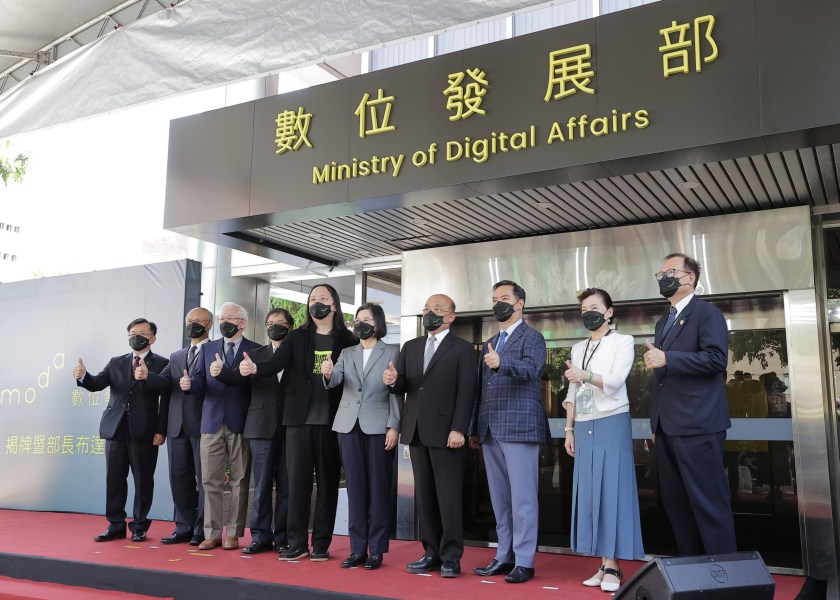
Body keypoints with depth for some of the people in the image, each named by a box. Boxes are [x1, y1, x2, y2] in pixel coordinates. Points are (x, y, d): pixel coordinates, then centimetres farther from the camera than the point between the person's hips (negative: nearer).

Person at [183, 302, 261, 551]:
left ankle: (234, 533, 12)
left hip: (240, 424, -3)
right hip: (212, 423, 3)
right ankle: (212, 533, 14)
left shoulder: (255, 350, 2)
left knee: (239, 480, 4)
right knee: (210, 481, 5)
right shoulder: (208, 348, 13)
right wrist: (190, 383, -16)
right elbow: (201, 380, 6)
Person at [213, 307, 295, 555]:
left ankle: (282, 538, 13)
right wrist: (220, 372, -25)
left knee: (285, 486, 4)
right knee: (262, 485, 5)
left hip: (290, 429, -1)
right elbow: (237, 378, -5)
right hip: (262, 428, 1)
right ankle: (261, 536, 14)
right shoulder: (256, 355, 9)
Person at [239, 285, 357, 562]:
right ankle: (297, 543, 11)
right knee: (297, 481, 2)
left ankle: (321, 544, 14)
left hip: (331, 421, -1)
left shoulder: (347, 339, 4)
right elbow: (276, 363, -7)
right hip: (299, 418, 1)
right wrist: (254, 367, -26)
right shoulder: (296, 337, 8)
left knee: (328, 482, 5)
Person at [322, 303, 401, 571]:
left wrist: (394, 427, -10)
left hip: (378, 426, -4)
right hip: (349, 426, 4)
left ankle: (376, 550, 9)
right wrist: (327, 374, -27)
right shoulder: (347, 353, 12)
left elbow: (396, 393, -2)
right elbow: (334, 380, -4)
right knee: (355, 487, 7)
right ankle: (357, 548, 14)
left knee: (378, 487, 2)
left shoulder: (392, 353, 2)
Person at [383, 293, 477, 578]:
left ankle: (451, 556, 7)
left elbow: (466, 392, -8)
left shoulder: (463, 349, 0)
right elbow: (403, 386, 13)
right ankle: (432, 552, 18)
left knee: (448, 495, -1)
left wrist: (458, 429, -17)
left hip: (446, 432, -5)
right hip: (416, 431, 6)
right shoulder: (410, 347, 16)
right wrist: (393, 381, -11)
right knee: (424, 495, 9)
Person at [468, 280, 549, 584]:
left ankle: (524, 562, 3)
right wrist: (474, 428, 15)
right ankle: (505, 556, 18)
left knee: (522, 497, -4)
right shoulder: (489, 344, 21)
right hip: (490, 431, 7)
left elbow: (530, 369, -19)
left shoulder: (532, 337, 0)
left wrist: (501, 363, -37)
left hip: (519, 428, -7)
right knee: (499, 498, 10)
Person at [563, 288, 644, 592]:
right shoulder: (578, 348, 17)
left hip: (612, 424, -5)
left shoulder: (622, 341, 0)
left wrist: (585, 375, -31)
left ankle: (612, 567, -1)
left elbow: (616, 381, -15)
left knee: (611, 492, -6)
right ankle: (604, 564, 7)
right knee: (589, 493, 2)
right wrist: (569, 430, 9)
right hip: (584, 427, 5)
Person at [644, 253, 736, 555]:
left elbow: (716, 358, -16)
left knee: (709, 502, -5)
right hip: (667, 428, 9)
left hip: (697, 427, -8)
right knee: (675, 502, 11)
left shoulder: (707, 313, -3)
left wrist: (666, 358, -21)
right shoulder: (663, 322, 22)